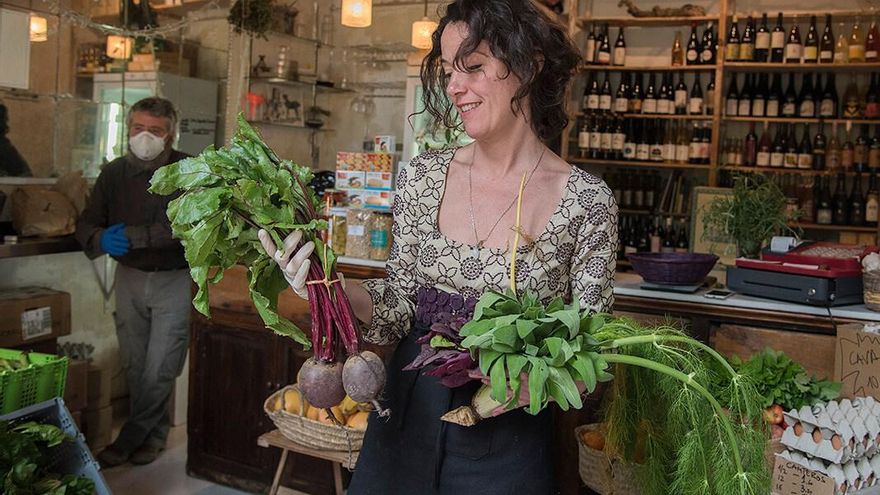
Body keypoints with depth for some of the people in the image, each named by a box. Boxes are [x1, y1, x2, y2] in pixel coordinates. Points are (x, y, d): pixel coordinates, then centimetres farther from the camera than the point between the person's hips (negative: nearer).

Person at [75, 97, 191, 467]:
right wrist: (102, 239, -21)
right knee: (134, 364, 10)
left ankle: (130, 437, 15)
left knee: (159, 369, -3)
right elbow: (86, 224, 2)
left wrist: (129, 235, -29)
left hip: (175, 279, -4)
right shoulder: (114, 173, 2)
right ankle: (154, 433, 28)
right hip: (129, 277, 5)